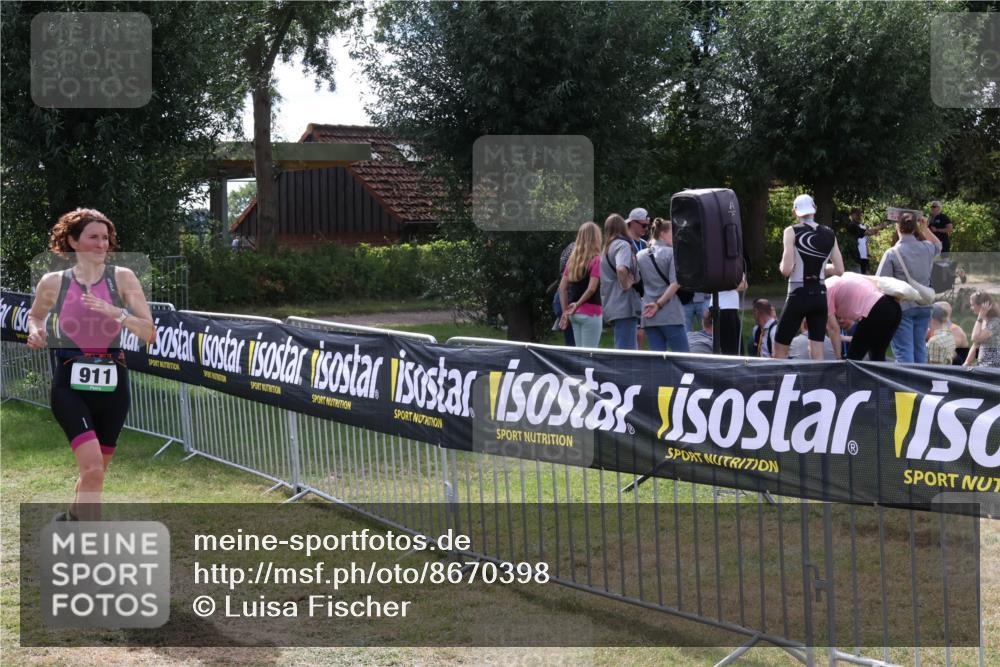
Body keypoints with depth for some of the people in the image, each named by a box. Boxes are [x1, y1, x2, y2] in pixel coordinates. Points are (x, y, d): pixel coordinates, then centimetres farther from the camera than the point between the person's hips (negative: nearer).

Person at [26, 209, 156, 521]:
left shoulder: (122, 278, -2)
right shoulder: (53, 282, -1)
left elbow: (150, 332, -9)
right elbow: (34, 316, 20)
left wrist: (115, 313, -25)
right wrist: (35, 332, -3)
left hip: (112, 384, 2)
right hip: (70, 385, -2)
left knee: (95, 473, 15)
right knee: (92, 470, -20)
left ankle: (74, 518, 42)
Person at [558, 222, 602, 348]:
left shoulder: (572, 259, 10)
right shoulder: (596, 260, -10)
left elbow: (562, 287, 10)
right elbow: (591, 288, -18)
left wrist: (565, 312, 12)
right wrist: (578, 304, -5)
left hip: (575, 313, 7)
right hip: (591, 312, -7)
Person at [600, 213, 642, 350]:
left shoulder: (606, 249, 20)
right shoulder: (623, 245, -8)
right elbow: (621, 269, -27)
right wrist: (626, 285, -14)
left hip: (611, 306, 9)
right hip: (624, 306, -9)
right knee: (626, 350, -9)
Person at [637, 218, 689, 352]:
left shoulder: (640, 255, 13)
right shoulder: (672, 253, -4)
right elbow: (675, 283, -14)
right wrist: (659, 304, -12)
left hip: (648, 316, 6)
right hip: (670, 314, -6)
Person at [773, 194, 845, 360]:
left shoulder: (792, 231, -8)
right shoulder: (829, 234, 5)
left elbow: (786, 269, -16)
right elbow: (839, 270, 6)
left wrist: (782, 265, 6)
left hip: (799, 295, -4)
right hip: (820, 296, 4)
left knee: (780, 350, 7)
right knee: (817, 352, 6)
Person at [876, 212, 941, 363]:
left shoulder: (892, 253, -13)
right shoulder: (926, 249, 0)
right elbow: (938, 245, 27)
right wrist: (924, 229, 21)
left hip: (902, 307, -5)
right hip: (924, 306, 5)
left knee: (903, 351, -4)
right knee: (920, 347, 14)